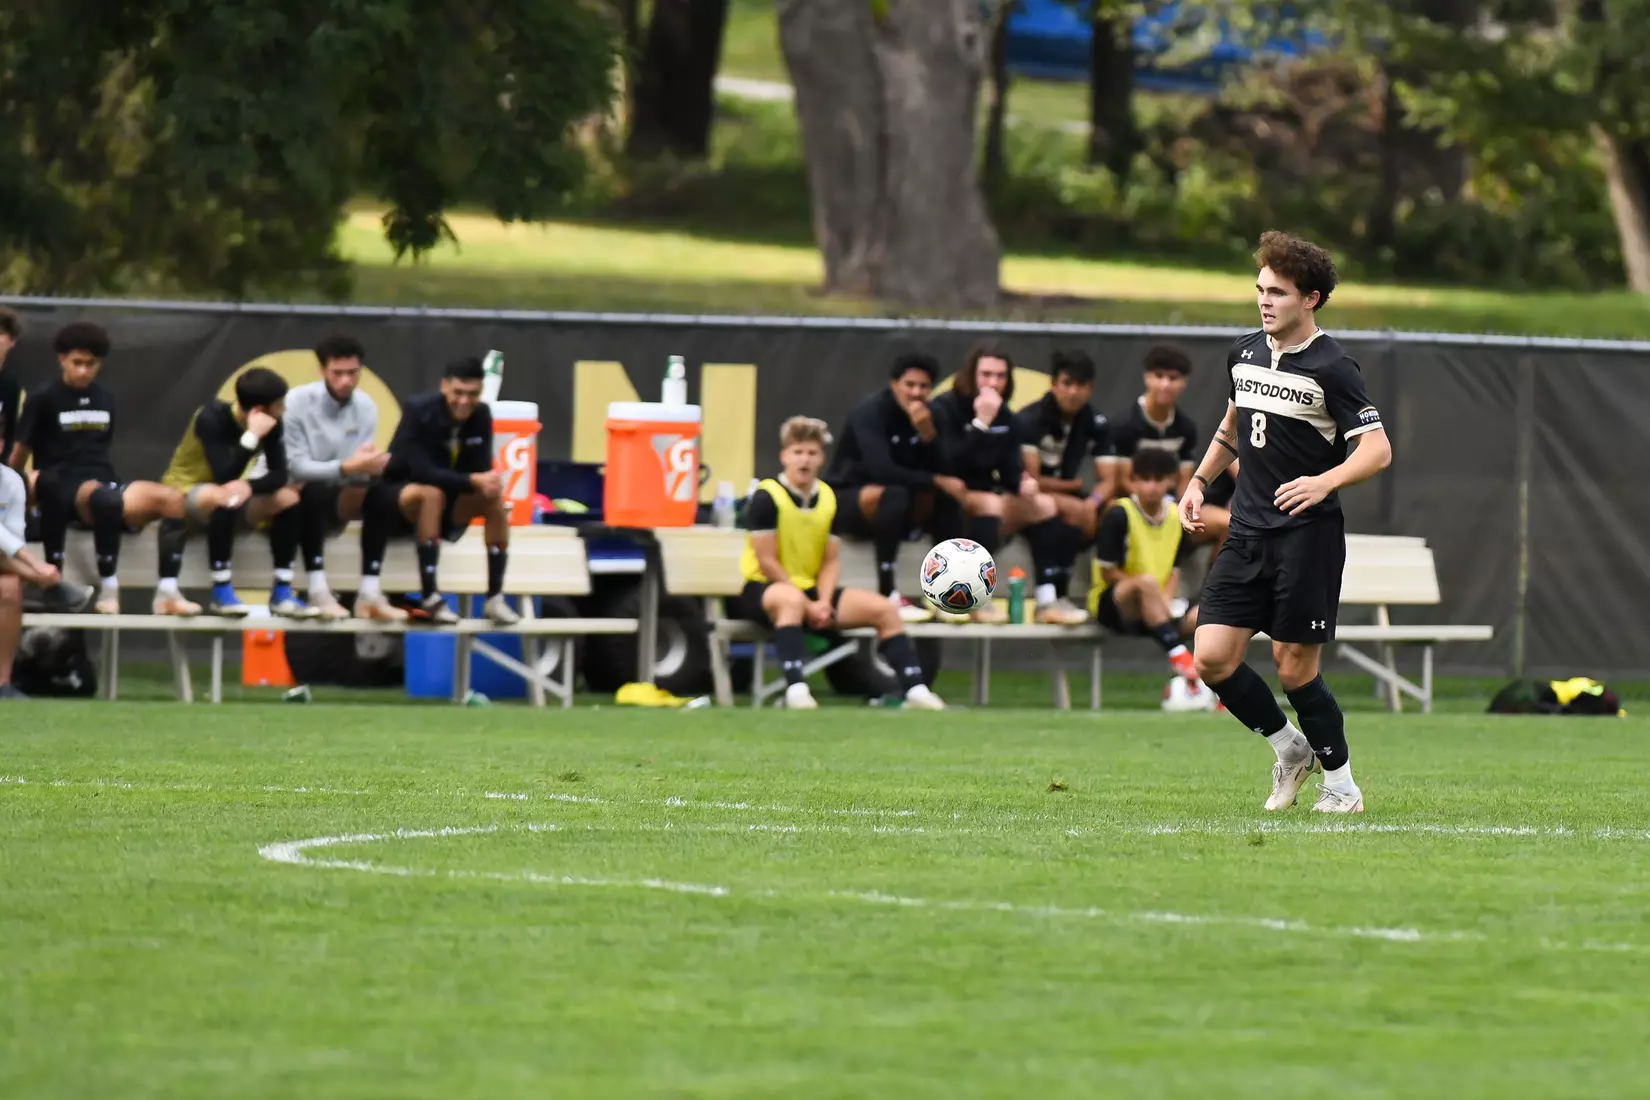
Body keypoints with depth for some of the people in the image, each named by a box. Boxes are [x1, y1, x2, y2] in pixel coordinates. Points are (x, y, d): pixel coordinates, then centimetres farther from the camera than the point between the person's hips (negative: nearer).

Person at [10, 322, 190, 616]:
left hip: (102, 483, 5)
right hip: (64, 491, -5)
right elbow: (21, 453, 3)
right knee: (105, 498, -42)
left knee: (171, 500, -22)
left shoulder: (105, 399, 17)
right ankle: (108, 589, -33)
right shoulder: (44, 399, 1)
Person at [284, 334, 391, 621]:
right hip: (296, 499, -4)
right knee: (313, 490, -38)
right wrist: (347, 468, -33)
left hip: (334, 501, 4)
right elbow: (295, 467, -21)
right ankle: (318, 591, -39)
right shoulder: (297, 402, -15)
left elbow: (362, 468, -4)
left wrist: (371, 465, -30)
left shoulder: (365, 406, -1)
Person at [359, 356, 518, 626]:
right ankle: (430, 598, -39)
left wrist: (488, 482, -32)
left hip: (445, 507, 5)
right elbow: (422, 471, -31)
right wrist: (472, 481, -40)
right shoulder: (418, 410, -22)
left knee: (494, 498, -20)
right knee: (431, 493, -37)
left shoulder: (481, 415, -7)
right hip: (395, 497, -5)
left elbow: (481, 471, -8)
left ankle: (495, 598, -19)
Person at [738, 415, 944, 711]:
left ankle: (915, 689, -7)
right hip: (763, 589, -7)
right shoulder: (766, 497, -12)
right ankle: (795, 688, -52)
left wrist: (824, 602, -12)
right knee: (791, 599, -42)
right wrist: (809, 606, -19)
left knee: (883, 608, -7)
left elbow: (831, 561, 7)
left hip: (812, 590, 7)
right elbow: (767, 562, -15)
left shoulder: (829, 499, 6)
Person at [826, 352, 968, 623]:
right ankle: (888, 595, -39)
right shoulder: (870, 413, -18)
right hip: (846, 502, -6)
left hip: (886, 510, 6)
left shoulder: (927, 416, 2)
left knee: (947, 499, -16)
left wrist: (927, 434, -24)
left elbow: (938, 470, -8)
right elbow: (881, 469, -31)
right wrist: (938, 481, -29)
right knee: (895, 494, -36)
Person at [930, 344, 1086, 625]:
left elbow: (1010, 467, 6)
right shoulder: (945, 409, -11)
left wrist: (1023, 482, -18)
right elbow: (951, 465, -24)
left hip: (987, 498, 7)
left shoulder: (1005, 416, 10)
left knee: (1045, 504, -12)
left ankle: (1048, 600, -19)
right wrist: (981, 422, -29)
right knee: (990, 503, -35)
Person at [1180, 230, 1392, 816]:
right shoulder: (1244, 352, 11)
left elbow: (1377, 449, -13)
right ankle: (1289, 748, 18)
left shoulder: (1332, 367, -10)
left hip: (1308, 533, -6)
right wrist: (1200, 480, 18)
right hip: (1248, 531, 6)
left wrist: (1326, 481, -29)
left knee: (1294, 668, -5)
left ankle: (1342, 784, 13)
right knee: (1213, 658, -5)